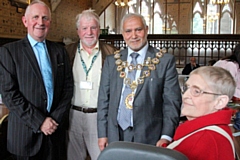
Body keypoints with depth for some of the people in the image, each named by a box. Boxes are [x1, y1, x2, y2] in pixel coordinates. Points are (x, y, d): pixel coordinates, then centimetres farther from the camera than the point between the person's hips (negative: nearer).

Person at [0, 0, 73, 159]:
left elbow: (68, 86, 5)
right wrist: (39, 121, -13)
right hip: (26, 133, -3)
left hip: (56, 129, 3)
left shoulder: (60, 51, 7)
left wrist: (57, 118, -6)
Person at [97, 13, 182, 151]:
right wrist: (102, 134, 3)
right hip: (115, 136, 3)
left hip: (149, 137, -2)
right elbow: (104, 99, 6)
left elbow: (172, 102, -5)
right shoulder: (111, 61, 5)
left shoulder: (166, 61, -4)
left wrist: (166, 137, -12)